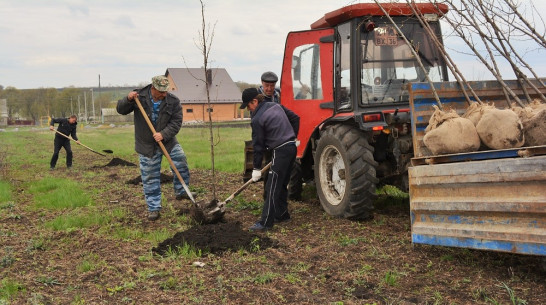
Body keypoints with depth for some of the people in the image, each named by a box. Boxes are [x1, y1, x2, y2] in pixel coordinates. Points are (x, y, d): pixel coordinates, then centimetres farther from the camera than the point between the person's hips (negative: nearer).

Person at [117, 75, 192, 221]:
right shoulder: (139, 96, -7)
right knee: (150, 177, 2)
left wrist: (163, 134, -25)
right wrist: (128, 100, -23)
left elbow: (176, 122, -10)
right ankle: (154, 208, 13)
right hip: (147, 145, -1)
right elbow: (121, 110, -2)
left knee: (181, 162, -11)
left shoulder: (173, 101, -8)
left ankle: (181, 192, 14)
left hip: (168, 141, 1)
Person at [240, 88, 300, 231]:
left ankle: (266, 223, -6)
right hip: (292, 147, 9)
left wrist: (256, 168, -1)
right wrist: (292, 137, 24)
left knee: (272, 188, -7)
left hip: (280, 151, -9)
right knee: (282, 184, 19)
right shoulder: (276, 106, 11)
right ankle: (282, 214, 28)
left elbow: (258, 145, -8)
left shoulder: (257, 119, -11)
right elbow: (295, 118, 16)